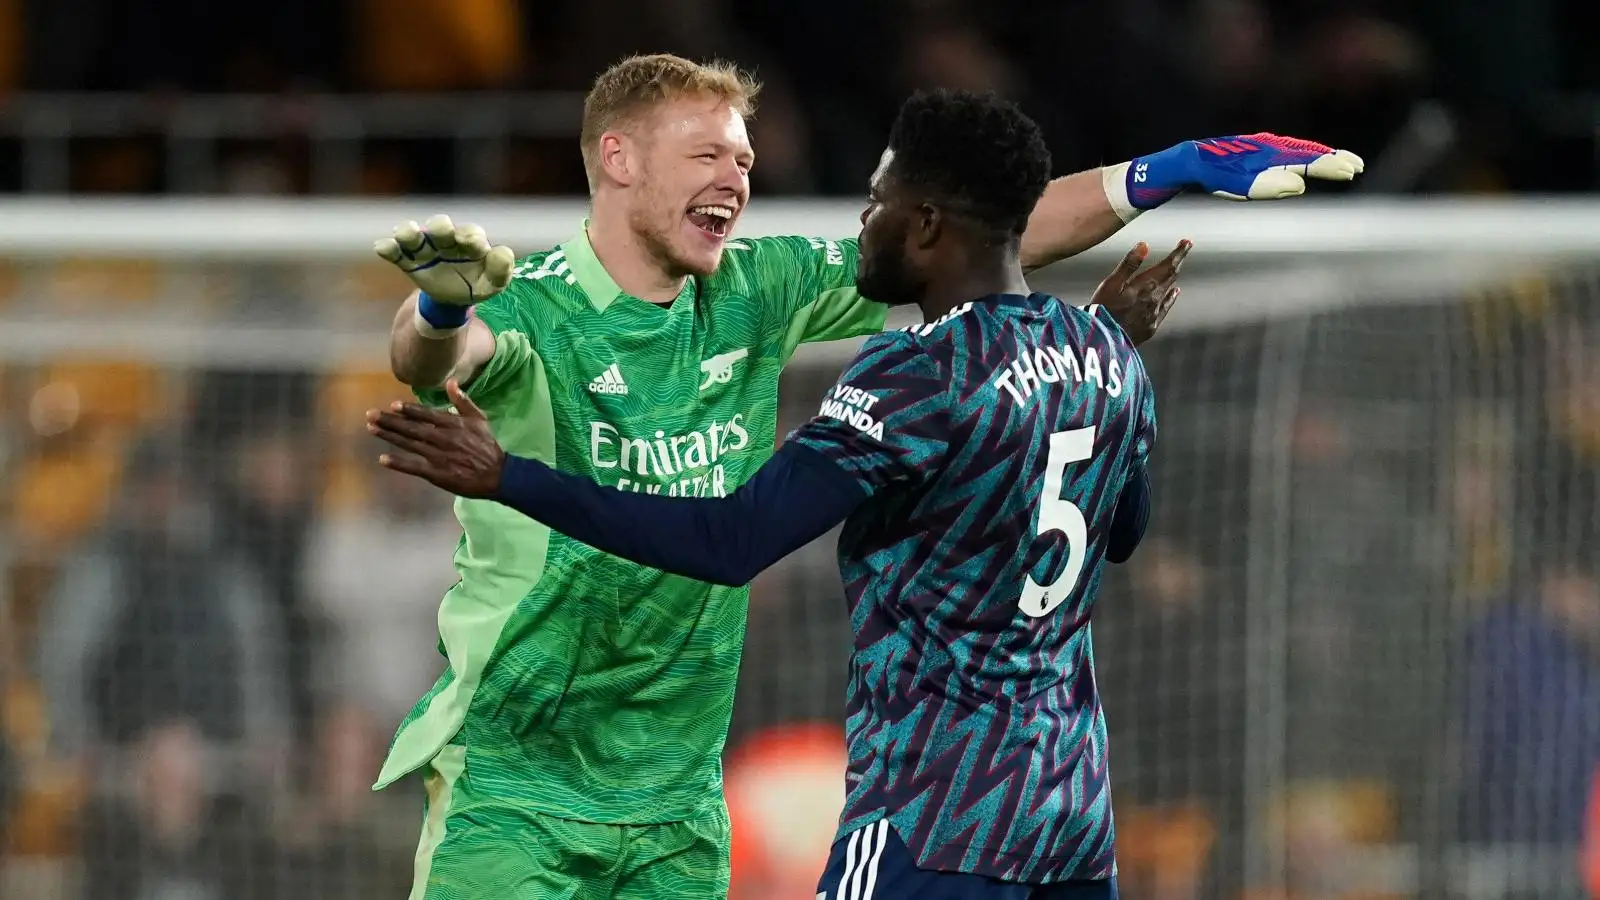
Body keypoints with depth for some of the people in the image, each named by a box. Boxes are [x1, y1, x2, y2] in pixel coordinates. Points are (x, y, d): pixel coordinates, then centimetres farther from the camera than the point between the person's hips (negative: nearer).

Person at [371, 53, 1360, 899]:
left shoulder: (758, 291, 4)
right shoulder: (531, 306, -13)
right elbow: (435, 360, -36)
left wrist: (1174, 171, 4)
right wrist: (442, 304, -61)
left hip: (678, 795, 5)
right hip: (514, 786, -5)